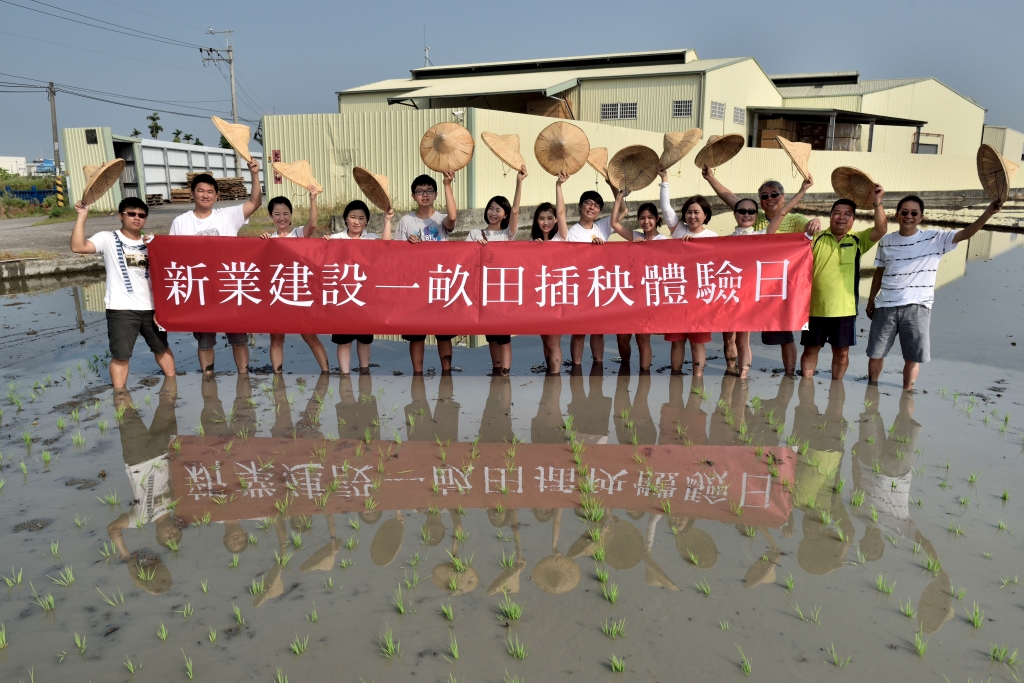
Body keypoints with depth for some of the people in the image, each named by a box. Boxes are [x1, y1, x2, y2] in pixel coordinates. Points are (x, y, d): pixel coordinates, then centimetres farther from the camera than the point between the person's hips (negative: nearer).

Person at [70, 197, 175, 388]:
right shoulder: (108, 239, -1)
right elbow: (78, 247, -15)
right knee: (120, 355, 0)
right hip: (121, 308, -4)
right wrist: (82, 216, -19)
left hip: (150, 306, 4)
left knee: (161, 346, 18)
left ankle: (171, 380, 35)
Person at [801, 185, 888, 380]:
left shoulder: (858, 241, 3)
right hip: (815, 307, -1)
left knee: (842, 352, 10)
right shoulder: (817, 238, 0)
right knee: (811, 349, 9)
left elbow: (881, 229, -12)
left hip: (845, 309, 1)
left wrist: (877, 203, -23)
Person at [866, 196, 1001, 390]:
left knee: (912, 357, 3)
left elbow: (966, 234, -12)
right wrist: (871, 300, 13)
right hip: (885, 306, 2)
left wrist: (988, 213, -26)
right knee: (875, 352, 8)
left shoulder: (935, 239, 0)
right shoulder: (886, 241, 5)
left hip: (916, 308, -1)